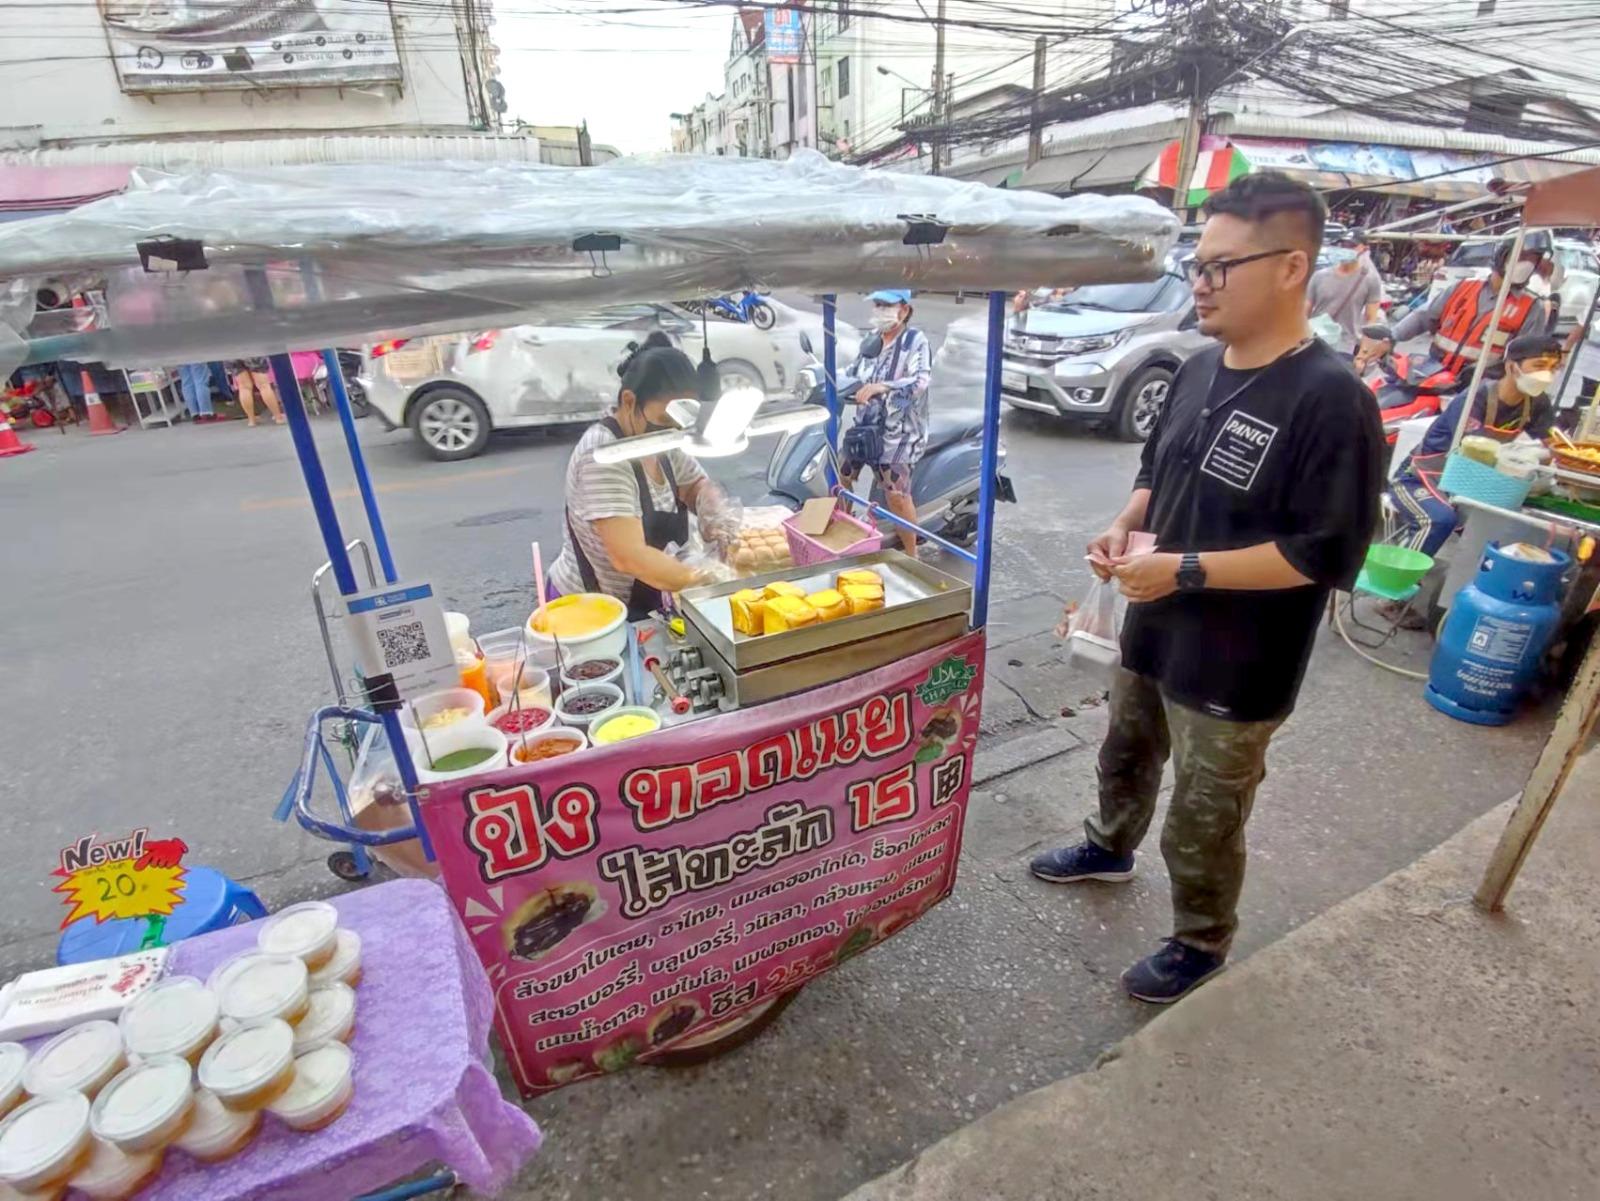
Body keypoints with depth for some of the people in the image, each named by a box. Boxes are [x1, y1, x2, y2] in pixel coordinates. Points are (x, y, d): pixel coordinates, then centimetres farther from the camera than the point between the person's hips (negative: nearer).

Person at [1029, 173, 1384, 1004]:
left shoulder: (1330, 398, -21)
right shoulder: (1200, 369, 3)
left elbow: (1329, 555, -23)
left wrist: (1184, 570, -26)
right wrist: (1126, 525, -3)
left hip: (1235, 669, -7)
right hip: (1153, 630, 8)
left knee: (1203, 824, 11)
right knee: (1125, 757, 28)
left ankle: (1201, 943, 37)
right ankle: (1108, 848, 56)